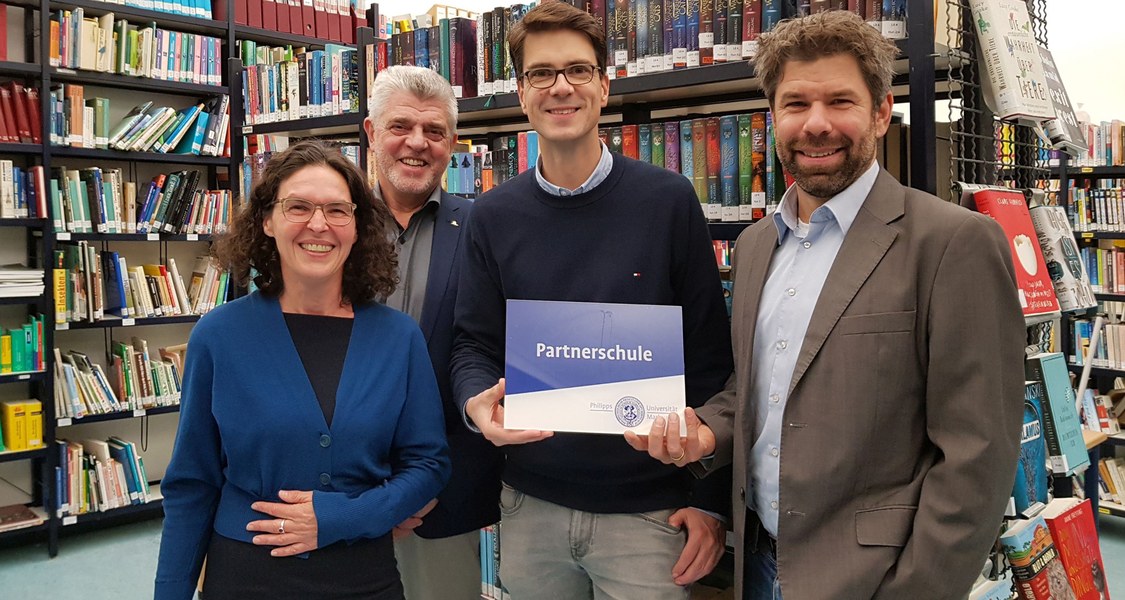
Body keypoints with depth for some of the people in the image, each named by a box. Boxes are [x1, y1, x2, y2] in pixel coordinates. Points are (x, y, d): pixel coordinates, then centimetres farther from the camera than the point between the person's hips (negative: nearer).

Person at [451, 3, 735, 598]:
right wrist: (478, 402, -19)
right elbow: (474, 343, 4)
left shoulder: (668, 200, -6)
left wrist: (711, 499, -5)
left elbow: (708, 356, -5)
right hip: (530, 505, 3)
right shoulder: (493, 216, 1)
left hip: (648, 509, -2)